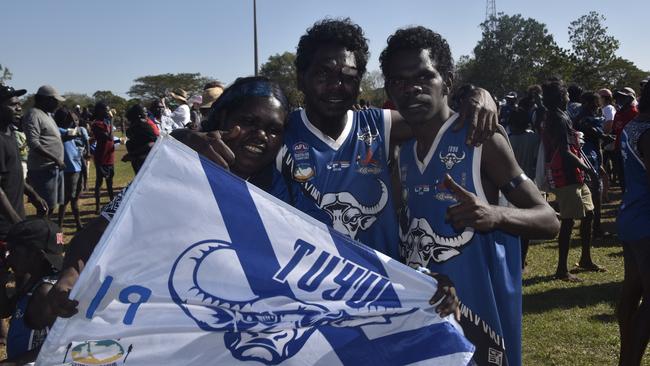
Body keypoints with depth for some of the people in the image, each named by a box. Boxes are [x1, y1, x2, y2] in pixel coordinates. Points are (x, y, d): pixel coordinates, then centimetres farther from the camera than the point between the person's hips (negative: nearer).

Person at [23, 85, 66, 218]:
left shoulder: (46, 115, 17)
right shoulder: (34, 115, -13)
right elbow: (33, 144, -22)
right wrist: (56, 159, -23)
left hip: (54, 167, 10)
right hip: (44, 169, -9)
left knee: (51, 205, 14)